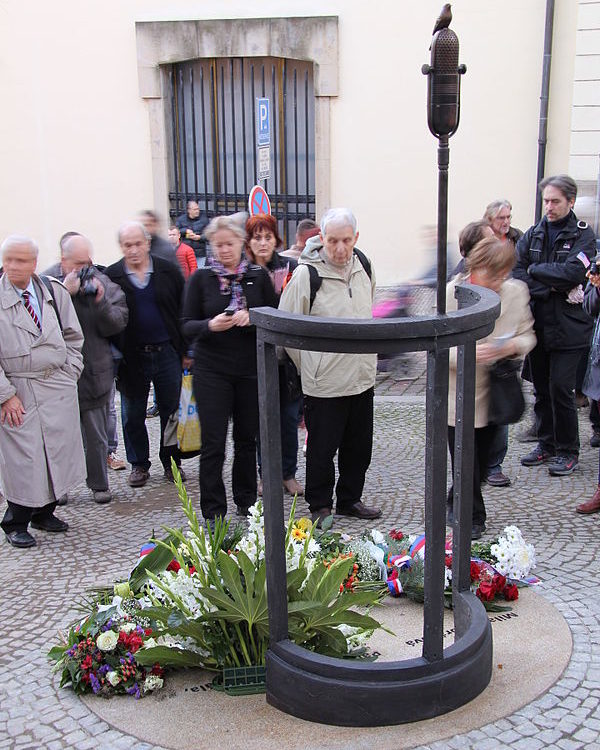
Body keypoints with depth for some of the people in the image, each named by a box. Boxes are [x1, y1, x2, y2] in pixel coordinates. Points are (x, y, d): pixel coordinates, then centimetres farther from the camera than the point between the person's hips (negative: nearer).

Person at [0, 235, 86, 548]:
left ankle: (43, 513, 28)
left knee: (58, 452, 10)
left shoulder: (54, 291, 3)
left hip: (59, 387, 4)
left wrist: (69, 375, 4)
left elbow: (73, 337, 11)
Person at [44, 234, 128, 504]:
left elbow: (117, 324, -3)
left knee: (96, 435, 10)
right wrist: (65, 292, -24)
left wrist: (101, 301, -18)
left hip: (94, 372, 2)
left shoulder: (102, 282, 0)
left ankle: (99, 484, 24)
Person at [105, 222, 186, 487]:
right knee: (133, 415, 10)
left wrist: (187, 350, 0)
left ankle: (171, 462, 24)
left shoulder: (168, 271, 1)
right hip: (131, 356, 0)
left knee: (171, 411, 9)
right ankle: (139, 464, 26)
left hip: (167, 353, 1)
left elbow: (184, 311, 3)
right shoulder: (110, 276, -2)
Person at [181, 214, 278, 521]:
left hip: (251, 369, 2)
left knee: (247, 438, 11)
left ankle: (246, 502, 28)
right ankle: (213, 513, 8)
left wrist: (252, 318, -15)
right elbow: (187, 326, -1)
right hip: (212, 371, -2)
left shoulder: (259, 276, 5)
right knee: (213, 443, -2)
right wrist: (210, 325, -21)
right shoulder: (200, 278, 2)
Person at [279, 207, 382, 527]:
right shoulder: (306, 274, -16)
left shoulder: (363, 265, 3)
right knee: (322, 449, 7)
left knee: (359, 447, 17)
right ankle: (320, 506, 25)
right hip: (324, 383, -6)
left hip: (363, 377, 6)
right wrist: (309, 366, -1)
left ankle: (350, 499, 35)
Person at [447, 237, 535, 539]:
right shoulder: (451, 294, -14)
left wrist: (513, 346, -17)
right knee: (465, 461, 2)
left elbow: (527, 335, 7)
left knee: (482, 459, 16)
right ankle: (472, 516, 23)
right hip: (459, 396, -4)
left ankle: (456, 500, 42)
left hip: (495, 394, 4)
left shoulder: (517, 292, -4)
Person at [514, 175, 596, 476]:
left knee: (560, 389, -6)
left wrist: (535, 270, -9)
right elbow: (516, 271, -4)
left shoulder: (583, 235, -3)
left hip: (567, 327, -5)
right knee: (541, 388, 12)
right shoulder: (534, 234, 8)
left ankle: (568, 451, 8)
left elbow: (572, 273, -19)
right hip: (537, 325, 5)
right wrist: (551, 289, -15)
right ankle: (546, 443, 25)